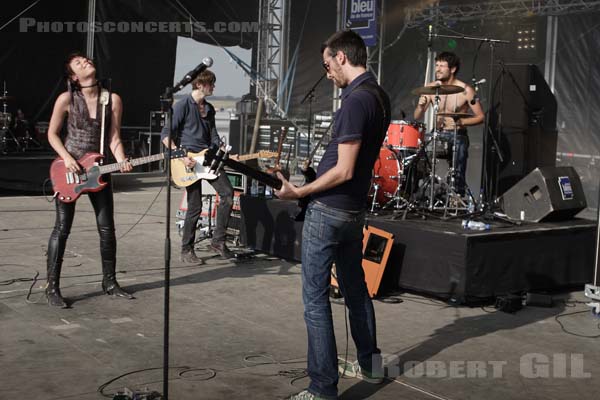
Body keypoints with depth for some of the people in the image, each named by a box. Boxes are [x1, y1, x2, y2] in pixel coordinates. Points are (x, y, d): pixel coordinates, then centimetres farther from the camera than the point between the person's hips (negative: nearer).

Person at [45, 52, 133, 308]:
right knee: (62, 228, -3)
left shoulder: (113, 100, -2)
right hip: (68, 169, -3)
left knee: (107, 228, 6)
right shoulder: (67, 99, -9)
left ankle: (109, 282, 21)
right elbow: (52, 134, -1)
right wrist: (67, 158, -15)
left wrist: (122, 161, -19)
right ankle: (52, 288, 4)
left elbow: (114, 137, -2)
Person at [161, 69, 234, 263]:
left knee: (227, 193, -7)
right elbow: (166, 134, -11)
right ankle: (187, 251, 9)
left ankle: (218, 241, 4)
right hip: (189, 160, -7)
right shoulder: (183, 106, -7)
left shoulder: (209, 109, 15)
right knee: (195, 207, -5)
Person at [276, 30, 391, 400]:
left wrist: (299, 192, -14)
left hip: (328, 210, -9)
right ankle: (370, 363, 35)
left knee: (316, 298, -3)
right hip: (356, 209, 9)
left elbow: (344, 171, -22)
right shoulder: (380, 96, 8)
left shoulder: (356, 101, -20)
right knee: (355, 286, 22)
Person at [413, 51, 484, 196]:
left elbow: (480, 117, -4)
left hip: (458, 136, -4)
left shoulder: (465, 91, -8)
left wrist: (460, 122, -20)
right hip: (436, 135, 4)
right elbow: (417, 117, 3)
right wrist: (421, 105, -19)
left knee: (458, 176, -17)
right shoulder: (430, 88, 3)